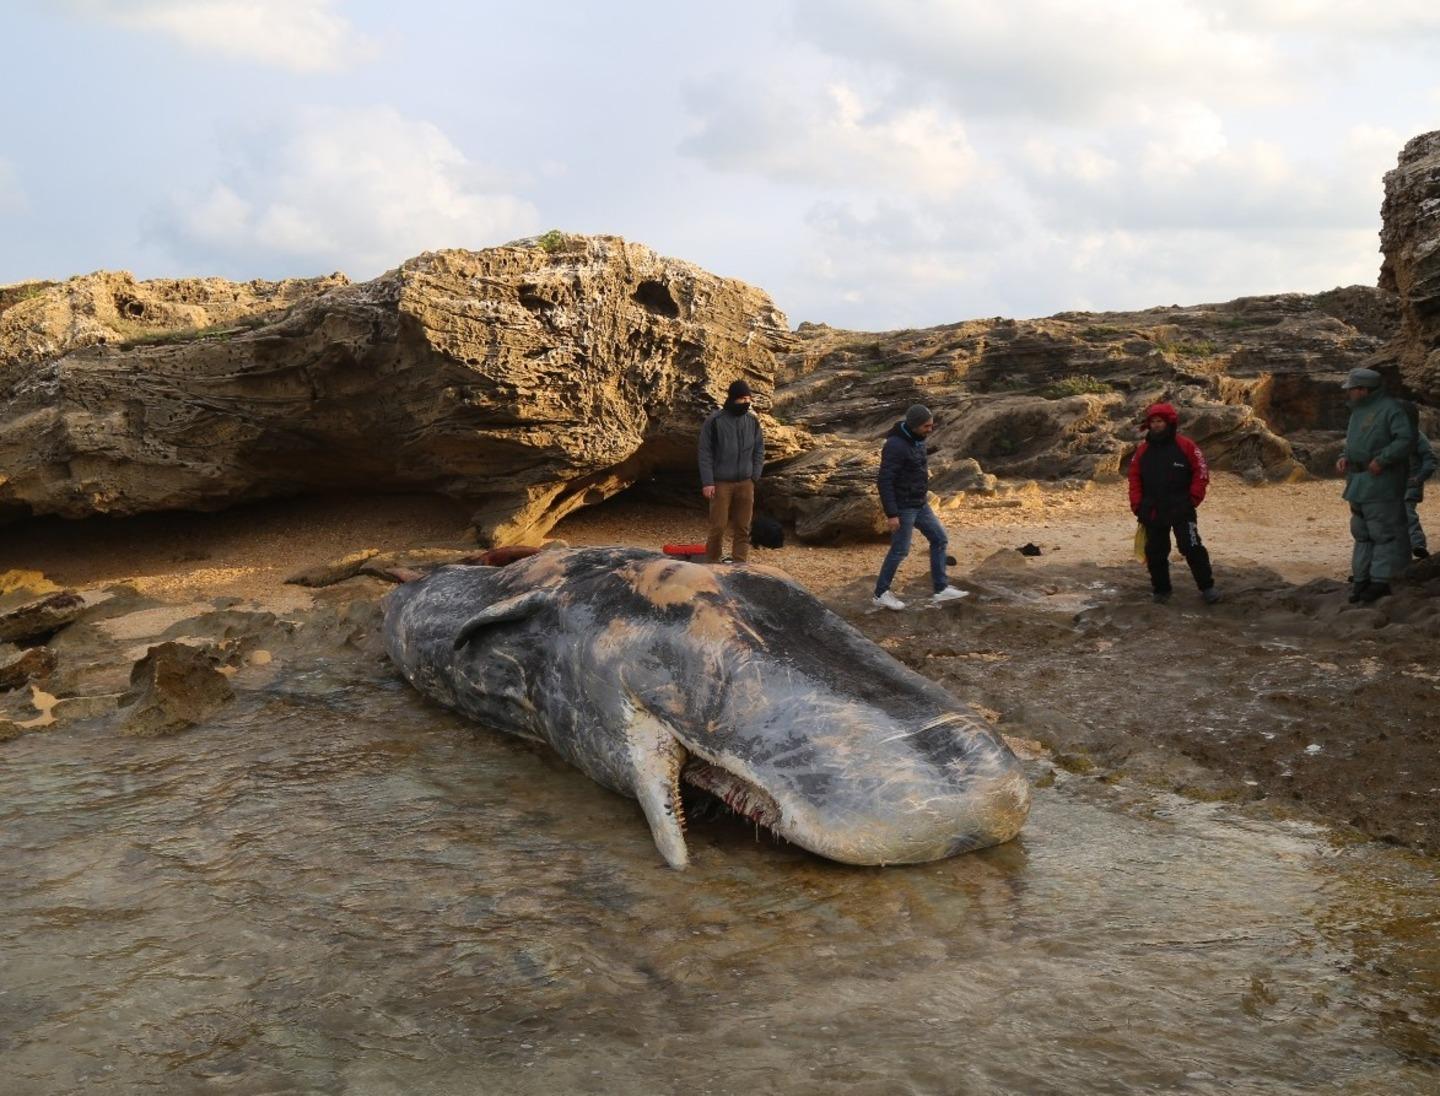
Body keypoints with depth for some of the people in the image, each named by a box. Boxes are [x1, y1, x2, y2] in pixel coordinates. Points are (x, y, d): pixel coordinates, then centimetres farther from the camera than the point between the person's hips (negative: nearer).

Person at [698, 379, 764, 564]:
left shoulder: (752, 421, 5)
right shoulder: (715, 421, -7)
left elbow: (759, 450, 13)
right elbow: (705, 453, -6)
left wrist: (755, 476, 3)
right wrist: (707, 482, -10)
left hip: (745, 484, 4)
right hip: (721, 483, -4)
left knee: (743, 527, 5)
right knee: (718, 526, -3)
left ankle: (740, 564, 12)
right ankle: (712, 563, 8)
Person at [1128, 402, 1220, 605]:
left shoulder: (1185, 446, -4)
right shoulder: (1143, 450, 6)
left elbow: (1201, 472, -1)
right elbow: (1134, 478, 10)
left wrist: (1193, 499, -7)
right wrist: (1137, 505, 2)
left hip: (1181, 510, -4)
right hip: (1152, 511, 4)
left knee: (1192, 548, -9)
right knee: (1155, 552, 8)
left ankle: (1207, 587, 1)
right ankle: (1160, 590, 21)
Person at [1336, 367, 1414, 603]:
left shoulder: (1390, 408, -10)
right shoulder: (1358, 412, 16)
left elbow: (1406, 439, -18)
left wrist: (1382, 460, -23)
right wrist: (1344, 458, 4)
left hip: (1381, 481, -9)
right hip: (1359, 483, 9)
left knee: (1383, 532, -6)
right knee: (1362, 533, 9)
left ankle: (1380, 581, -4)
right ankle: (1361, 579, 13)